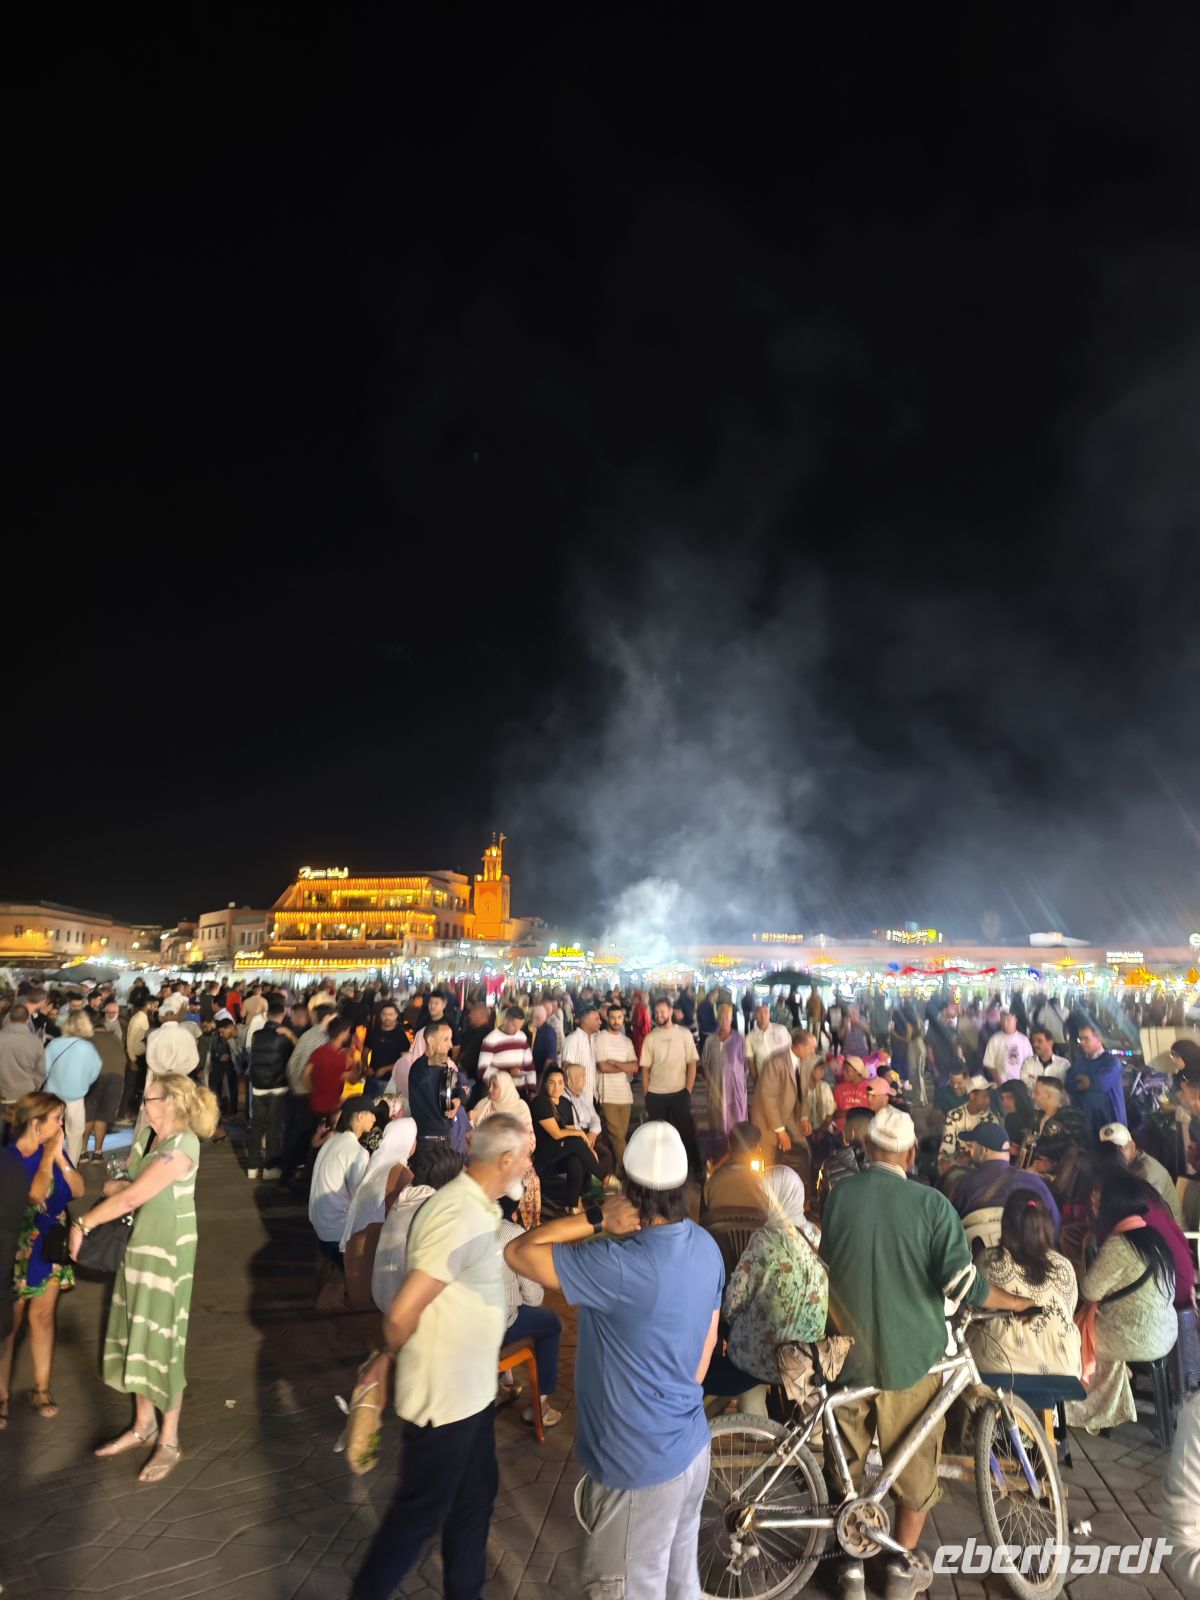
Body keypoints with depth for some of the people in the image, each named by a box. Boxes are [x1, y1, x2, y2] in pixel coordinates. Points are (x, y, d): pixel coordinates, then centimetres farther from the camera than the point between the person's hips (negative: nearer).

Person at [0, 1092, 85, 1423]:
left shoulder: (54, 1151, -4)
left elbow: (78, 1190, -6)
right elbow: (34, 1196, -29)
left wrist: (60, 1158, -16)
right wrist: (47, 1158, -23)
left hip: (51, 1247, 5)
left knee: (43, 1317, 14)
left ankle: (41, 1389, 27)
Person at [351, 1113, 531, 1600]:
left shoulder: (475, 1206, 0)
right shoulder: (459, 1219, -31)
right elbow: (401, 1313, -26)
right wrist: (397, 1358, -10)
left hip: (471, 1388, 9)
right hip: (443, 1394, -9)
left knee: (475, 1495, 24)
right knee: (421, 1511, 12)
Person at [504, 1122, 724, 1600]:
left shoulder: (621, 1265, -33)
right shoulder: (706, 1246, -8)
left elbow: (517, 1251, -27)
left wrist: (596, 1220, -25)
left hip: (640, 1466, -7)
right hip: (691, 1447, 7)